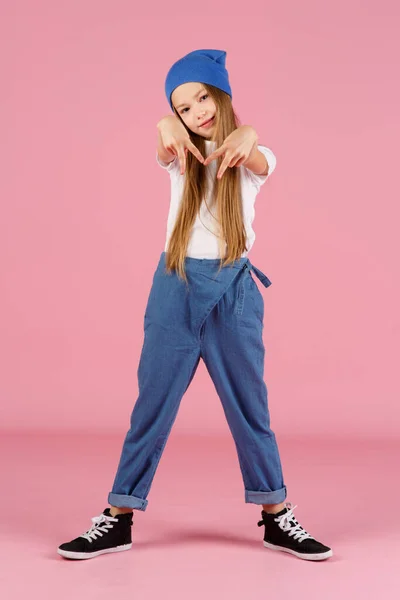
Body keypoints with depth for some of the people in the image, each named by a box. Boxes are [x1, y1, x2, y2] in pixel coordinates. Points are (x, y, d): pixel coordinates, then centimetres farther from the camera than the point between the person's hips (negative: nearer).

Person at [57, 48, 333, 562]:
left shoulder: (250, 158, 6)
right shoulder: (182, 156, 7)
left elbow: (257, 162, -20)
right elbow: (167, 149, -18)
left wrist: (248, 135, -45)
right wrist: (167, 128, -44)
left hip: (234, 288, 0)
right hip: (176, 286, 0)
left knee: (250, 406, 6)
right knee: (152, 403, 2)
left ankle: (277, 517, 17)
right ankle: (118, 518, 10)